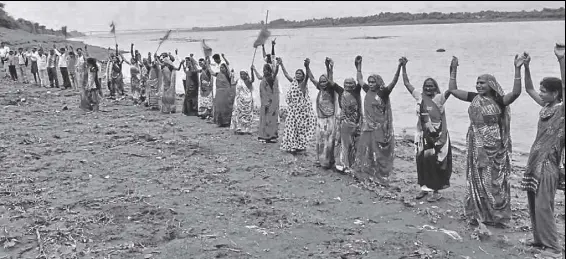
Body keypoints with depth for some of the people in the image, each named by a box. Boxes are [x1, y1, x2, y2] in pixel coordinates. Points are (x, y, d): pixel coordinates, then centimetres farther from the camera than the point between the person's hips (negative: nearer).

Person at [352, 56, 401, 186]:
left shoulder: (383, 93, -10)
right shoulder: (368, 91, 6)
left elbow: (394, 82, -22)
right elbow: (360, 79, 19)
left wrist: (399, 67, -32)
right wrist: (359, 65, 19)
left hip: (380, 128, -6)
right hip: (367, 126, 6)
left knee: (379, 152, 0)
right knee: (365, 150, 12)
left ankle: (381, 177, 8)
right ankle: (363, 172, 24)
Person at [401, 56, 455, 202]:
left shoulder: (439, 98, -8)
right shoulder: (419, 96, 4)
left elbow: (451, 89, -24)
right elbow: (406, 83, 9)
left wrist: (453, 70, -28)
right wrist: (404, 67, 5)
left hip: (437, 136, -5)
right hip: (423, 135, 5)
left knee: (435, 162, -2)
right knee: (422, 161, 9)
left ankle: (436, 191, 8)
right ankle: (424, 187, 24)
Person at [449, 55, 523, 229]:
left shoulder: (499, 101, -8)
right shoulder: (474, 98, 3)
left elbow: (516, 92, -24)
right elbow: (453, 90, 4)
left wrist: (517, 69, -30)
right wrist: (454, 69, 2)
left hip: (495, 146, -2)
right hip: (478, 145, 3)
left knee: (496, 181, 8)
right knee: (478, 180, 7)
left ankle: (496, 215, 21)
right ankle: (479, 216, 14)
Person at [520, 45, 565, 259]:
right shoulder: (546, 106, 9)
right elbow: (528, 89, 18)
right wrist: (526, 67, 6)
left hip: (547, 165, -8)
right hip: (534, 162, 8)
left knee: (543, 207, -8)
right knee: (533, 206, 13)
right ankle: (539, 239, 25)